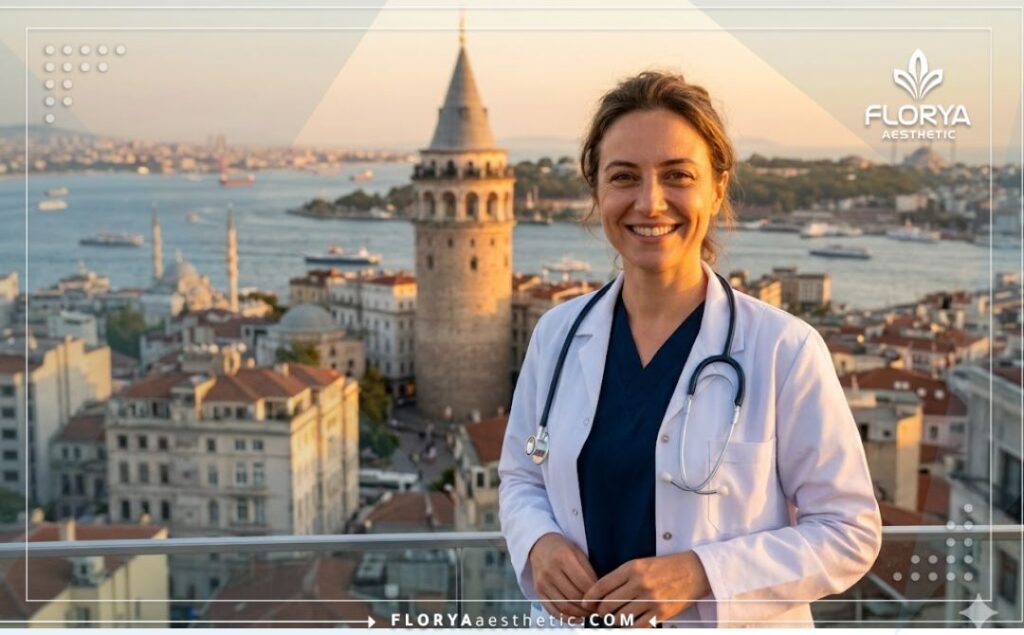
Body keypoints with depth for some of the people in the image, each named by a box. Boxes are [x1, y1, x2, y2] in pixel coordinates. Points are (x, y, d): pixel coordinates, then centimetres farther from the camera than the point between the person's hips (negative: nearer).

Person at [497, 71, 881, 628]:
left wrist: (702, 574, -23)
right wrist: (540, 543, -14)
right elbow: (521, 479, 7)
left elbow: (849, 531, -12)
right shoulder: (557, 333, -4)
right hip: (577, 621, 3)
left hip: (728, 623, -3)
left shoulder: (783, 348, -15)